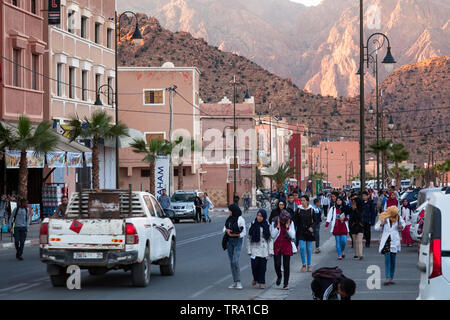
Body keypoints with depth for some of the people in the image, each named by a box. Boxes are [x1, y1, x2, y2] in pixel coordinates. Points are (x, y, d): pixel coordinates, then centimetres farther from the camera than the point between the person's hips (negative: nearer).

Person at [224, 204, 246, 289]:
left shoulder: (240, 220, -11)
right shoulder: (229, 219, 9)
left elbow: (244, 233, -10)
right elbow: (224, 228, 15)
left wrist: (234, 234, -21)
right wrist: (227, 230, -8)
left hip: (238, 241, -7)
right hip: (229, 241, 7)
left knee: (235, 261, -17)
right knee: (231, 262, 7)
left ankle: (238, 282, -12)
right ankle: (235, 282, 13)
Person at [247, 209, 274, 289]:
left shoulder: (267, 226, 1)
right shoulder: (253, 225, 3)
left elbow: (270, 239, 4)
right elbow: (249, 238, 6)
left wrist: (271, 251, -2)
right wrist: (249, 250, 3)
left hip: (264, 250, 0)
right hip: (255, 249, 0)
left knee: (263, 266, -1)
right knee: (255, 265, -6)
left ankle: (261, 282, 9)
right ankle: (255, 278, 20)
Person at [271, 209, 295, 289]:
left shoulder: (290, 223, -2)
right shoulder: (274, 223, -5)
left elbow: (293, 236, -7)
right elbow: (273, 235, -10)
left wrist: (287, 226, -15)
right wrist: (278, 226, -17)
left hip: (287, 246, 0)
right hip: (277, 246, 0)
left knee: (286, 265, -1)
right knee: (277, 264, -6)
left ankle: (285, 284, 7)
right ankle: (279, 277, 26)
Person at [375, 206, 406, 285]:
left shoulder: (398, 218, 3)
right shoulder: (383, 218, -2)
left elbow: (403, 223, 21)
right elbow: (376, 228, 3)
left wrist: (401, 226, -2)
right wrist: (381, 224, -18)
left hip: (394, 241, 2)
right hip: (386, 241, -2)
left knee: (393, 260, 5)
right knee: (387, 259, -13)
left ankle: (391, 278, 13)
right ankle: (388, 279, -18)